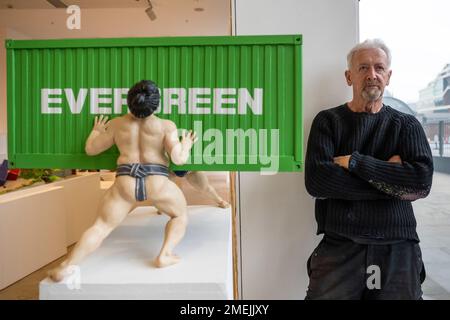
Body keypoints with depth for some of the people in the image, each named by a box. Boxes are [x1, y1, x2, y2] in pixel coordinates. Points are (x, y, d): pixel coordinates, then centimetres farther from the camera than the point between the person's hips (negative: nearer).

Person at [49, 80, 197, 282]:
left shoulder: (116, 124, 7)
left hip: (125, 184, 2)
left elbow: (90, 149, 15)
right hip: (157, 183, -2)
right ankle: (164, 255, 7)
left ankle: (65, 268, 1)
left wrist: (96, 131, 33)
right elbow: (178, 159, -8)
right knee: (180, 214, 21)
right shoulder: (166, 126, -2)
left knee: (100, 227, 9)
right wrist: (186, 145, 11)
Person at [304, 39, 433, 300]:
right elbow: (315, 181, -15)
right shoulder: (328, 121, 1)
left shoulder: (407, 125, 6)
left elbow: (422, 181, -12)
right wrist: (391, 182, -12)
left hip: (397, 249, 2)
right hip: (339, 246, -1)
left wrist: (353, 161, -14)